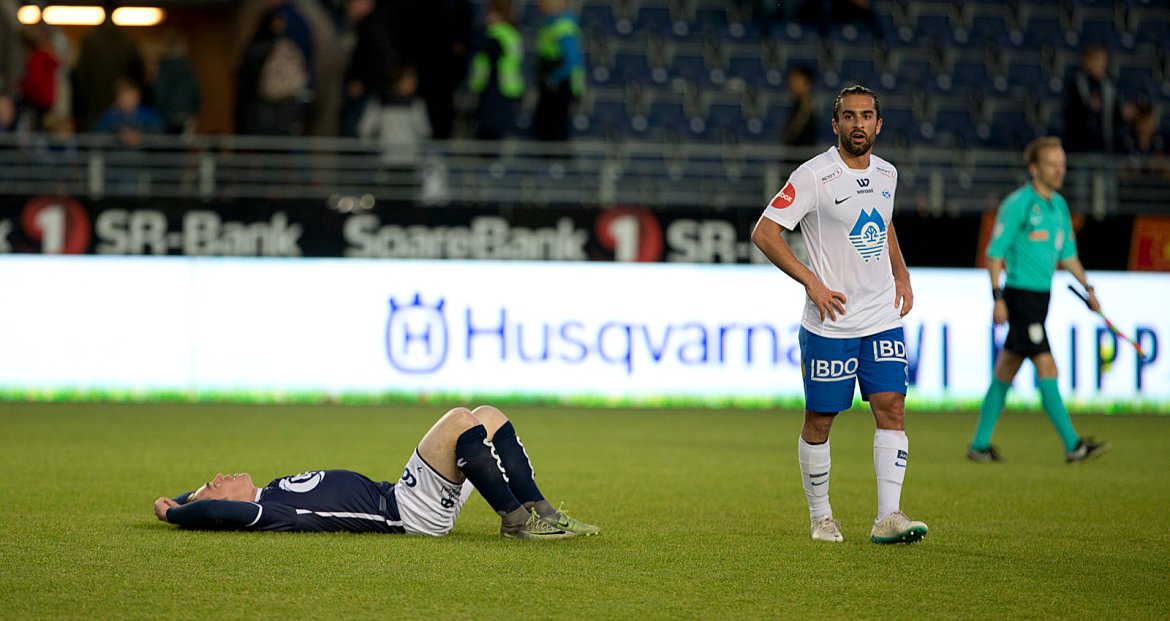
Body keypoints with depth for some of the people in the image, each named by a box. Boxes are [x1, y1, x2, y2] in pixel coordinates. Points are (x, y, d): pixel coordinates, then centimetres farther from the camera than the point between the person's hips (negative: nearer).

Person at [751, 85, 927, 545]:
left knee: (892, 410, -8)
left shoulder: (886, 174, 9)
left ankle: (888, 517, -10)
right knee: (819, 420, 3)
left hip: (883, 319, 5)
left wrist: (901, 274, 15)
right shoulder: (814, 176, -10)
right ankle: (820, 516, 18)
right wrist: (811, 281, -17)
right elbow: (764, 232, -12)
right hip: (829, 324, -4)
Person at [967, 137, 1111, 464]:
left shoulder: (1059, 205, 12)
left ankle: (980, 443, 17)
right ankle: (1073, 445, -14)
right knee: (1046, 367, -12)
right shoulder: (1018, 204, -12)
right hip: (1020, 295, -8)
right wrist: (998, 299, -17)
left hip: (1041, 296, 8)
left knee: (1007, 370, 11)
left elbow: (1068, 254, 22)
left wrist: (1087, 288, 13)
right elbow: (995, 253, -12)